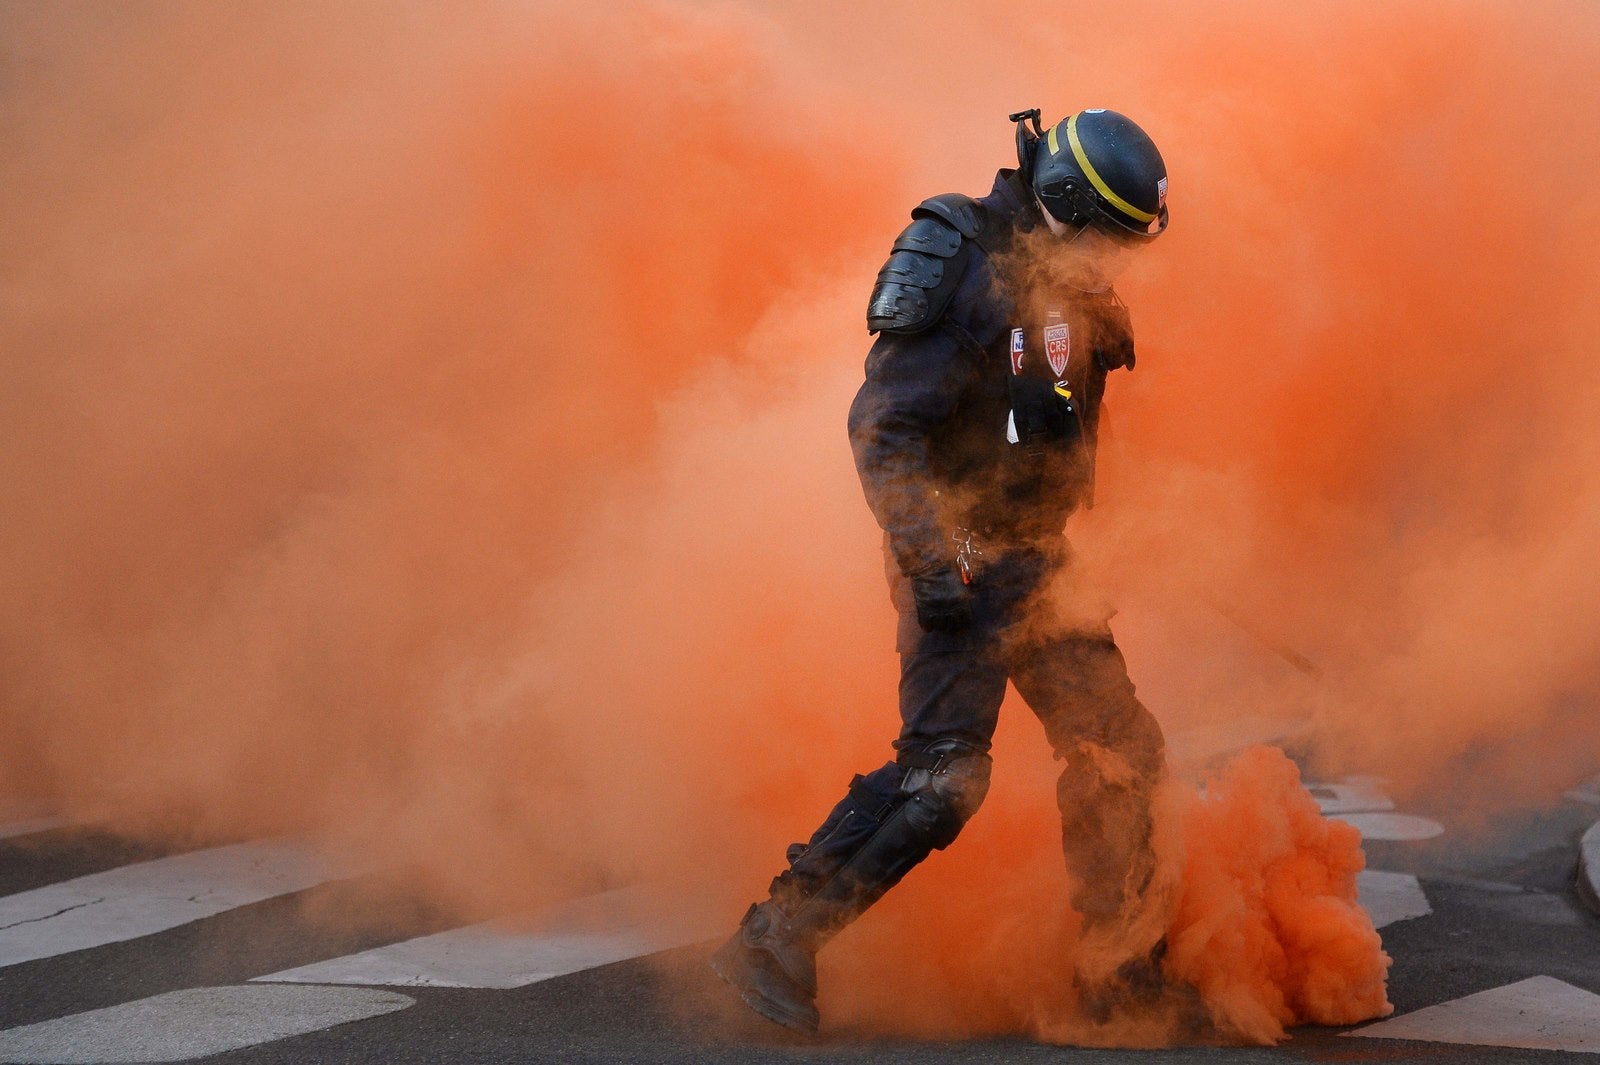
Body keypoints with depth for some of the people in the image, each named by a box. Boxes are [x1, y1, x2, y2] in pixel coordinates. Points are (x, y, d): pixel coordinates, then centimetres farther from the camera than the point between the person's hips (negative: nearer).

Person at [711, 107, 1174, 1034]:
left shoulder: (1071, 292, 10)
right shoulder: (979, 280, -17)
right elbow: (884, 426, -22)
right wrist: (929, 557, -28)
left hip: (1036, 560, 9)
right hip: (964, 564, -9)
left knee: (1119, 748, 9)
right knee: (942, 773, -17)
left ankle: (1123, 967, 20)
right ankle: (777, 943, -10)